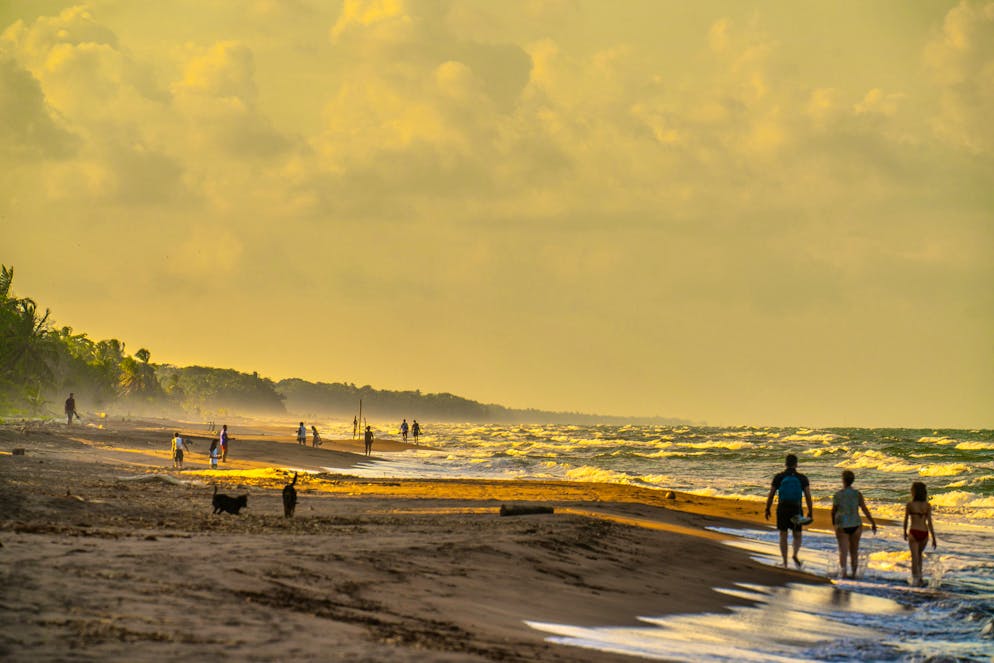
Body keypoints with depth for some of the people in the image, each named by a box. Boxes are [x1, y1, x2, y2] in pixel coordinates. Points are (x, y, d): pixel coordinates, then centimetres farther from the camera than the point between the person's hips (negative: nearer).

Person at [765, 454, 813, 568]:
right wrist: (810, 512, 1)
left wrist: (767, 509, 12)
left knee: (783, 536, 12)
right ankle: (795, 554, -16)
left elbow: (771, 495, 0)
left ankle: (785, 562, 8)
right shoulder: (802, 478, -2)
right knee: (797, 536, 13)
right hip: (796, 511, 0)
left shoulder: (778, 477, -2)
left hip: (782, 510, 0)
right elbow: (808, 496, -7)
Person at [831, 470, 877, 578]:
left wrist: (834, 523, 19)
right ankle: (854, 573, 20)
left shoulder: (837, 495, -6)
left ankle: (843, 571, -26)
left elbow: (833, 511, 2)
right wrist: (873, 523, 1)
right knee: (854, 551, 15)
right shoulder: (857, 494, -4)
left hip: (842, 525, -2)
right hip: (855, 525, 2)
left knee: (843, 551, -5)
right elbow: (865, 510, -5)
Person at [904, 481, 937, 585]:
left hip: (914, 533, -3)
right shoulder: (927, 506, 0)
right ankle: (919, 575, 21)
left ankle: (915, 577, -19)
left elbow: (906, 520, 3)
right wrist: (933, 538, 0)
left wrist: (905, 533, 19)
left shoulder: (909, 505, -5)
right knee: (919, 554, 24)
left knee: (915, 556, -5)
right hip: (924, 533, 3)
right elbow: (929, 522, -3)